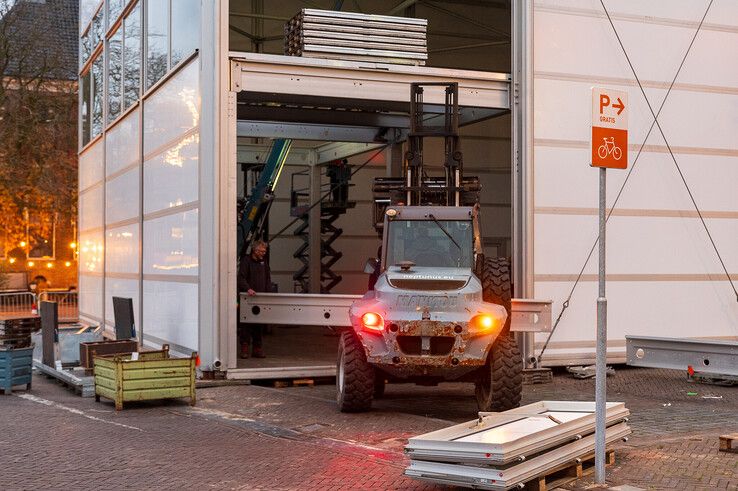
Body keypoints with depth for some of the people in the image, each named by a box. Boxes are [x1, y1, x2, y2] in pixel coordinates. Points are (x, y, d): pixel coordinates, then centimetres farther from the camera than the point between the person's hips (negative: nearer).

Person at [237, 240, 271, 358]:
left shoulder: (263, 262, 17)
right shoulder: (246, 260, -2)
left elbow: (267, 279, 19)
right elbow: (241, 278, -12)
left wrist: (269, 292, 5)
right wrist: (248, 289, -28)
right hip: (248, 297, -5)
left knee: (259, 324, 4)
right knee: (246, 323, -5)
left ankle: (257, 349, 9)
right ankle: (244, 348, -1)